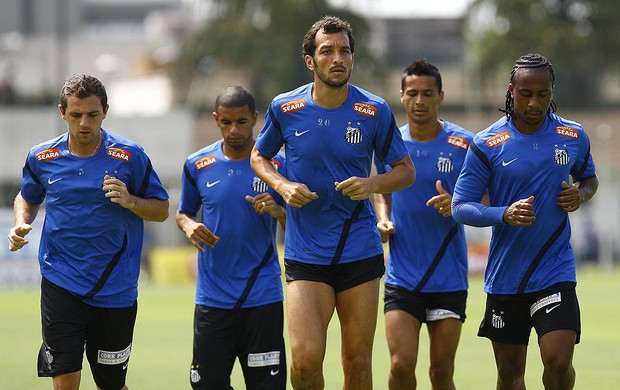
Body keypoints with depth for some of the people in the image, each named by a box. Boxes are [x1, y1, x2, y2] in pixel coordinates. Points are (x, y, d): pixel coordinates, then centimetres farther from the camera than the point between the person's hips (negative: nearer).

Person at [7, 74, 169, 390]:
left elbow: (161, 210, 1)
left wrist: (129, 201, -18)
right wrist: (21, 224, 1)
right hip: (60, 285, 1)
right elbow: (27, 197, 22)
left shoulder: (130, 157, -5)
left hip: (115, 289, -1)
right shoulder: (42, 158, 2)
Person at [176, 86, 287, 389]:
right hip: (211, 298, 2)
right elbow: (183, 213, 17)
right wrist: (189, 226, -6)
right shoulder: (197, 165, 4)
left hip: (262, 297, -2)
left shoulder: (278, 164, -1)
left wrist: (278, 211, -18)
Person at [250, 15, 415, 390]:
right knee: (305, 359, -13)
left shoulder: (374, 111, -3)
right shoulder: (285, 108, -1)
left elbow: (406, 170, 7)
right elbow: (259, 157, 16)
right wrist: (283, 186, -5)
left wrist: (372, 184, -13)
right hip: (305, 256, 0)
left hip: (360, 251, 0)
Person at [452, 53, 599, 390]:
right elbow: (460, 207, -7)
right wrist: (504, 214, -25)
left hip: (555, 271, 0)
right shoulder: (486, 144, -6)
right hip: (505, 276, 0)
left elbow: (588, 177, 21)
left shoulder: (574, 137, 2)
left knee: (558, 362, -16)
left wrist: (580, 194, -3)